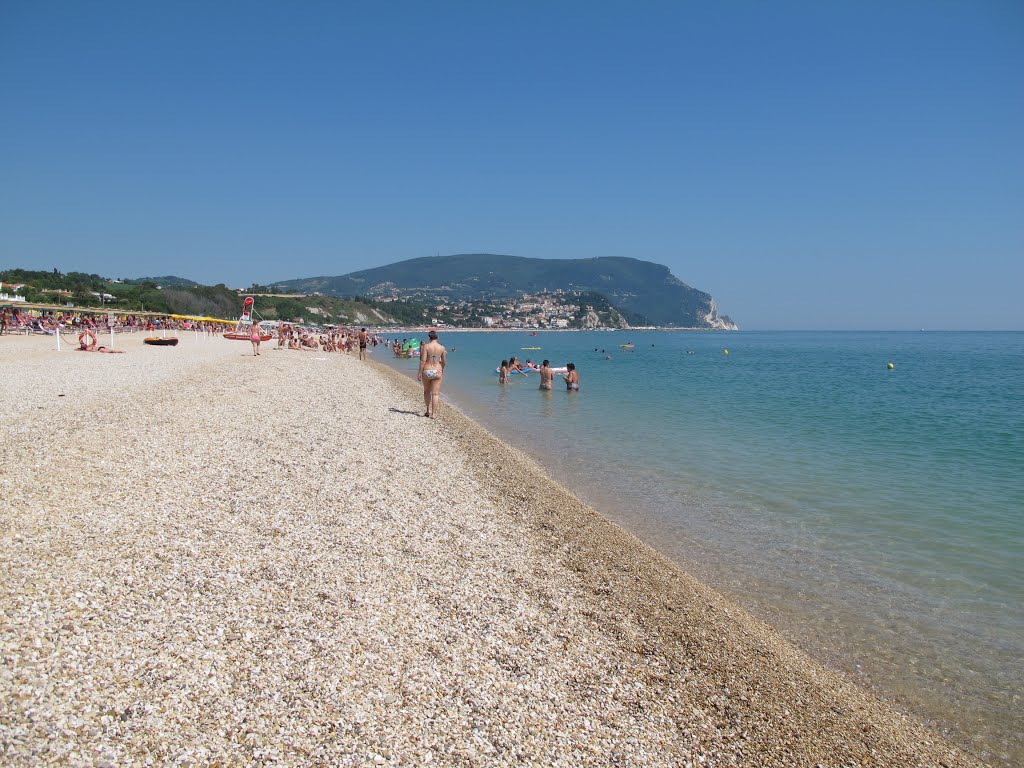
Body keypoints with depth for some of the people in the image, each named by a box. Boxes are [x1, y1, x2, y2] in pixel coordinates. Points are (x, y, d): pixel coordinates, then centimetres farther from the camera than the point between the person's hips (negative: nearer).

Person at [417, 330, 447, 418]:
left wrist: (419, 372, -7)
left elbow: (423, 360, -13)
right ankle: (433, 414, 2)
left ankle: (429, 410, 19)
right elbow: (444, 362, 7)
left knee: (427, 391, 20)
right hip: (437, 371, 1)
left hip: (426, 371, -1)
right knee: (435, 393, 4)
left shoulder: (426, 346, -9)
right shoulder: (442, 347, -1)